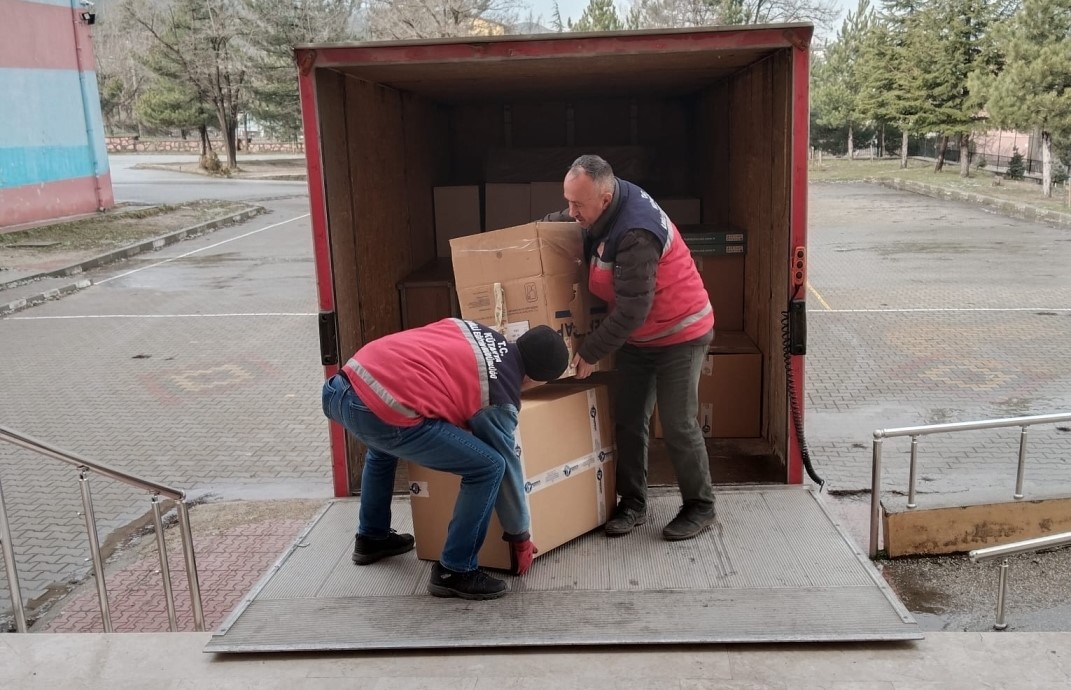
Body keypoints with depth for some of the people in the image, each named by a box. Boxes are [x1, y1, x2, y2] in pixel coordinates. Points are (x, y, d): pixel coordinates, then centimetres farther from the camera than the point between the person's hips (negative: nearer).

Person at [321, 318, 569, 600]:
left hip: (342, 388, 9)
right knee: (488, 467, 1)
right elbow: (507, 467, 12)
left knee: (383, 444, 42)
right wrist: (520, 537, 24)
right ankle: (454, 572, 12)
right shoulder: (500, 398, 4)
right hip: (383, 412, -9)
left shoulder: (473, 330, 21)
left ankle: (371, 538, 53)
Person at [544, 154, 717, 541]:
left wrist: (591, 351, -21)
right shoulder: (606, 206, -6)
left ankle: (700, 507, 16)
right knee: (628, 421, 8)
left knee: (678, 426, -2)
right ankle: (633, 503, 20)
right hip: (637, 338, 8)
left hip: (680, 334, -8)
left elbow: (632, 310, -30)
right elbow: (564, 222, 19)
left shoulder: (636, 235, -34)